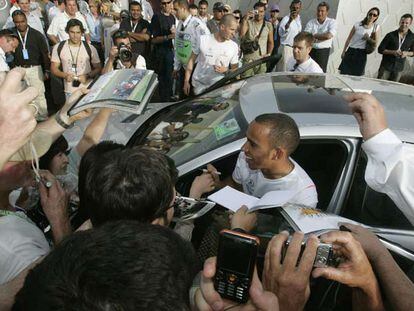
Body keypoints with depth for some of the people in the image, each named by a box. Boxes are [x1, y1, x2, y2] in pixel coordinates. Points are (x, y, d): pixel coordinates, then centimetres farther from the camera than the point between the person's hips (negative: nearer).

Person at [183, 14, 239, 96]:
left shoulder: (234, 46, -1)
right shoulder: (203, 40, -5)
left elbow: (235, 69, 6)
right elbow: (192, 60, 2)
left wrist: (225, 70, -17)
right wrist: (186, 81, 0)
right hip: (199, 86, -1)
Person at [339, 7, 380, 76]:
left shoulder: (376, 27, 3)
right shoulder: (358, 25, 1)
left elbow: (375, 42, 7)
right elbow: (348, 39, 6)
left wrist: (368, 38, -10)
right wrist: (344, 51, 3)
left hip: (362, 54, 0)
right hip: (351, 51, 0)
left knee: (356, 75, 0)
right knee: (344, 73, -6)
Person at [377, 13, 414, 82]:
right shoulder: (390, 35, -7)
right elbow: (380, 49, -5)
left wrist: (406, 53, -12)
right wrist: (393, 52, -19)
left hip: (399, 68, 2)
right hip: (386, 67, -2)